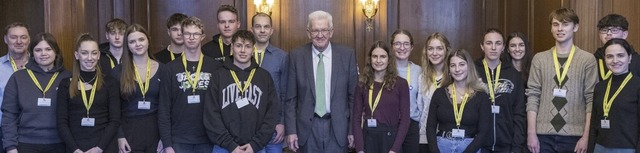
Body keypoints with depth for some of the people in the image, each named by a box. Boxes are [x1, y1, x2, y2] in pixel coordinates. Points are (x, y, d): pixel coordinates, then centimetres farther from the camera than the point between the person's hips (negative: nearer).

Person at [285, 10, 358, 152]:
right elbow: (290, 98, 1)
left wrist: (353, 128, 1)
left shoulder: (347, 54, -1)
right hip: (308, 127, 0)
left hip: (337, 126, 0)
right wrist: (291, 130, -3)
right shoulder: (296, 56, -1)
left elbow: (353, 95, 2)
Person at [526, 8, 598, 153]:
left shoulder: (587, 59, 1)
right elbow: (532, 96, 2)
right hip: (544, 134, 1)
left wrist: (586, 136, -7)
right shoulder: (539, 59, 5)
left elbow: (591, 100, -1)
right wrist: (531, 133, -4)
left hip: (574, 135, -1)